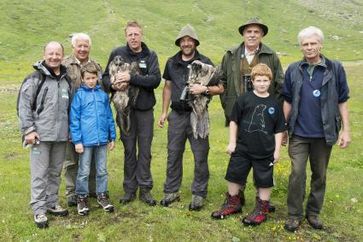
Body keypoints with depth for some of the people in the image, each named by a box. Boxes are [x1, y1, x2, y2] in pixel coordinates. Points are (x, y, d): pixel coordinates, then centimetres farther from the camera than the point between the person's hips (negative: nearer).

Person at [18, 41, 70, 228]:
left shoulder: (66, 80, 12)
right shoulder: (35, 79, -4)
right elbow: (24, 105, -6)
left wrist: (70, 130, 15)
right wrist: (28, 129, -12)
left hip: (61, 135, 5)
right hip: (41, 135, -5)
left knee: (55, 172, 13)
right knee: (39, 173, 0)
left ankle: (52, 203, 27)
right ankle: (39, 209, 10)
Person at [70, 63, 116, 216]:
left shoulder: (103, 95, 5)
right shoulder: (79, 95, -5)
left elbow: (109, 117, 9)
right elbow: (74, 119, -7)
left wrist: (112, 137, 9)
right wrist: (77, 140, -11)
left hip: (102, 140, 3)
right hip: (86, 140, -3)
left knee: (102, 170, 14)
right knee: (84, 171, 9)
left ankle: (102, 195, 28)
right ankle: (81, 197, 23)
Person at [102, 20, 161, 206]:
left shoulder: (150, 56, 1)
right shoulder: (117, 54, 2)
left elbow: (155, 79, -13)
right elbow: (105, 77, 6)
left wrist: (131, 78, -23)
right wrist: (113, 85, -16)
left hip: (145, 109, 0)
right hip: (125, 109, 0)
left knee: (145, 151, 7)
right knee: (129, 150, 9)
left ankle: (145, 189, 19)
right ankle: (130, 189, 21)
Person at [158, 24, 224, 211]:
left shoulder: (205, 62, -3)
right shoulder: (172, 63, 9)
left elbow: (220, 88, -2)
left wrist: (204, 89, -20)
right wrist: (164, 112, 12)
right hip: (177, 115, 4)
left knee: (200, 156, 3)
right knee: (173, 154, 10)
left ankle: (198, 194, 18)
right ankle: (171, 191, 24)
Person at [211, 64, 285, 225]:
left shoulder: (274, 104, 0)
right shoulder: (244, 99, -3)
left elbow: (279, 130, 5)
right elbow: (234, 121, 2)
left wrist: (277, 150, 1)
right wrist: (232, 143, -1)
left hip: (265, 151, 0)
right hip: (242, 149, 1)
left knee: (264, 181, 8)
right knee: (234, 176, 11)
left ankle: (261, 210, 27)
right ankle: (233, 204, 32)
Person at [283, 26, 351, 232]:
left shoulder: (335, 69, -2)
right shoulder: (293, 70, 2)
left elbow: (342, 101, 1)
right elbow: (288, 101, 7)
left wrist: (346, 130, -4)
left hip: (324, 133, 0)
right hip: (299, 133, 0)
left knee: (320, 174, 11)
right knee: (297, 173, -1)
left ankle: (313, 212, 28)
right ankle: (294, 214, 14)